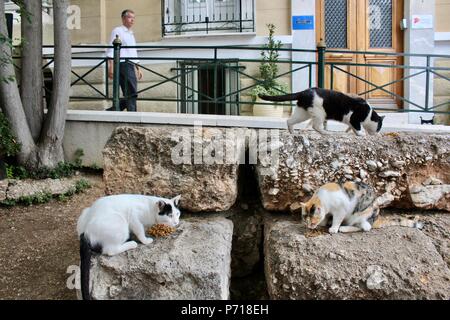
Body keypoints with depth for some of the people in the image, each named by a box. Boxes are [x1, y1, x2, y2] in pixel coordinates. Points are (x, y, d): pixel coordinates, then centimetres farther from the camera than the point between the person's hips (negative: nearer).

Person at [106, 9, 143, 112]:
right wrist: (111, 67, -17)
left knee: (128, 95, 6)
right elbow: (111, 51, -7)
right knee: (132, 93, -15)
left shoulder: (131, 34, 26)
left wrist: (138, 69, 24)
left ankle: (111, 111, 13)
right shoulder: (117, 31, 1)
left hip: (131, 66, 9)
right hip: (123, 65, -9)